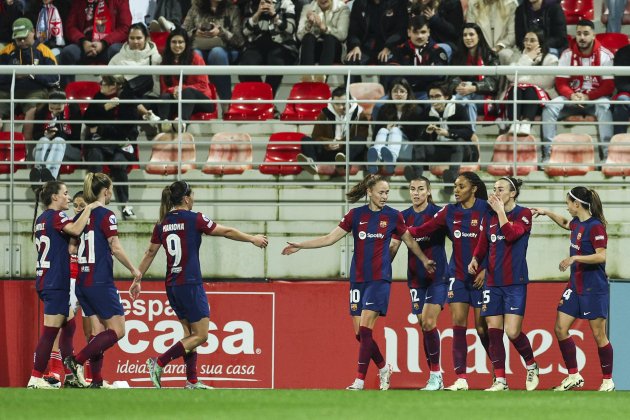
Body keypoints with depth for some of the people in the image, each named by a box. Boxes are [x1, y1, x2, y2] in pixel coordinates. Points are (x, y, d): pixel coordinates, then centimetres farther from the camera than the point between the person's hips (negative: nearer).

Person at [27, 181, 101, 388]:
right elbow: (75, 229, -30)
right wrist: (89, 208, -19)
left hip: (44, 279, 10)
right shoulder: (56, 216, -12)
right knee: (50, 332, -7)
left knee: (68, 327, 14)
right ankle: (36, 379, -6)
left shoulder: (40, 219, 15)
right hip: (56, 283, -10)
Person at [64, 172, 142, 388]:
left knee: (99, 331, 11)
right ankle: (77, 360, -16)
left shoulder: (81, 216, 11)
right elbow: (116, 248, -15)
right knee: (117, 331, -5)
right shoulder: (105, 215, -10)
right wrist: (133, 270, -5)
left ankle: (96, 381, 6)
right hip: (101, 282, -8)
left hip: (82, 283, 8)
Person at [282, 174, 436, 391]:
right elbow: (330, 238, 7)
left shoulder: (393, 216, 2)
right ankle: (383, 368, 25)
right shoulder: (356, 215, 6)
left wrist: (424, 260, 27)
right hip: (358, 279, 3)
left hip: (379, 279, -3)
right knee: (360, 333, 2)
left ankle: (360, 380, -12)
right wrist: (300, 246, 1)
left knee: (365, 329, -14)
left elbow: (410, 242, 17)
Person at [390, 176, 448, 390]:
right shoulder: (404, 216, 6)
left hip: (437, 276, -4)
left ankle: (435, 374, -8)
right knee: (424, 326, 4)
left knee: (428, 323, -16)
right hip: (416, 278, 4)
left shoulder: (438, 213, -5)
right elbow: (394, 245, 8)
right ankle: (436, 377, 11)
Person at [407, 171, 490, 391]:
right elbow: (424, 230, 7)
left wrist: (486, 270, -12)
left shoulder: (486, 210, -7)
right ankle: (461, 378, -7)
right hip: (458, 275, 4)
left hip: (480, 277, -4)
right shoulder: (450, 212, 7)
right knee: (458, 322, -6)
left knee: (482, 326, -3)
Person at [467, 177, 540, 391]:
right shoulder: (489, 217, 11)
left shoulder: (523, 214, -4)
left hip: (515, 282, -5)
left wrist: (500, 210, -15)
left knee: (513, 332, -11)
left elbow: (511, 233, -21)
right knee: (494, 332, 0)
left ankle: (531, 366, 16)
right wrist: (475, 259, -3)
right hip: (493, 282, 5)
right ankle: (500, 381, 6)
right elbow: (483, 244, 16)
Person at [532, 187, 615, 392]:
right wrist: (547, 213, 29)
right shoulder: (577, 223, 9)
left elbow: (601, 256, -22)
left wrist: (575, 258, -26)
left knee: (598, 334, -2)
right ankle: (574, 376, 10)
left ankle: (608, 381, 8)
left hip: (594, 288, -9)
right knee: (560, 329, 3)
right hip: (575, 286, 9)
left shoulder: (595, 226, -16)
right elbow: (565, 223, 34)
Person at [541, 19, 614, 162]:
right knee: (549, 106, -24)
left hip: (596, 98, -3)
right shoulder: (567, 54, 3)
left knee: (604, 106, -37)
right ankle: (548, 153, -26)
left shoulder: (605, 55, -5)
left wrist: (588, 97, -21)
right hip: (572, 98, 3)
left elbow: (608, 86, -8)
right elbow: (560, 83, 2)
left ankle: (607, 154, -40)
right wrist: (572, 96, -19)